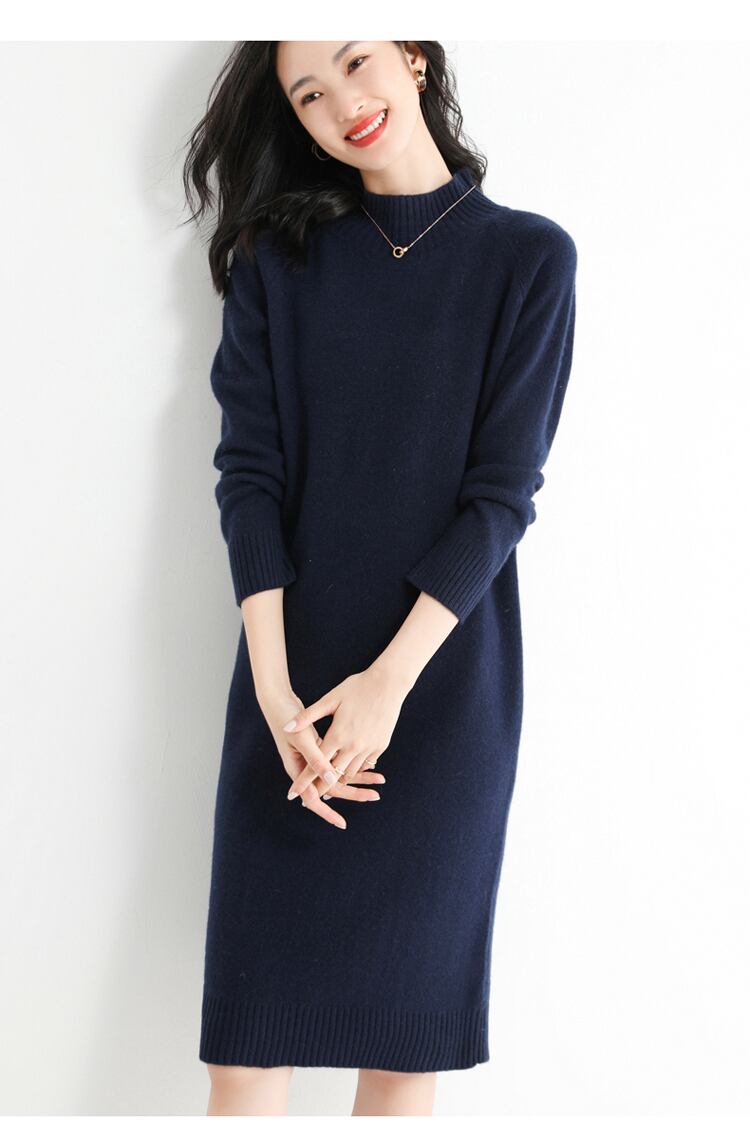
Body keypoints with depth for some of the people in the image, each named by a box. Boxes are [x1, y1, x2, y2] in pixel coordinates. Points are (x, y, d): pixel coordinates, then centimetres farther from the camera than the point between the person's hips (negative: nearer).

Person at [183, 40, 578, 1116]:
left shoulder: (528, 258, 2)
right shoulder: (277, 260, 8)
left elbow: (504, 489, -4)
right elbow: (249, 471, 0)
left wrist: (390, 680, -15)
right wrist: (274, 688, -13)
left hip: (444, 686, -1)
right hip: (293, 684, 1)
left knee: (408, 1044, 6)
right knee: (252, 1028, 1)